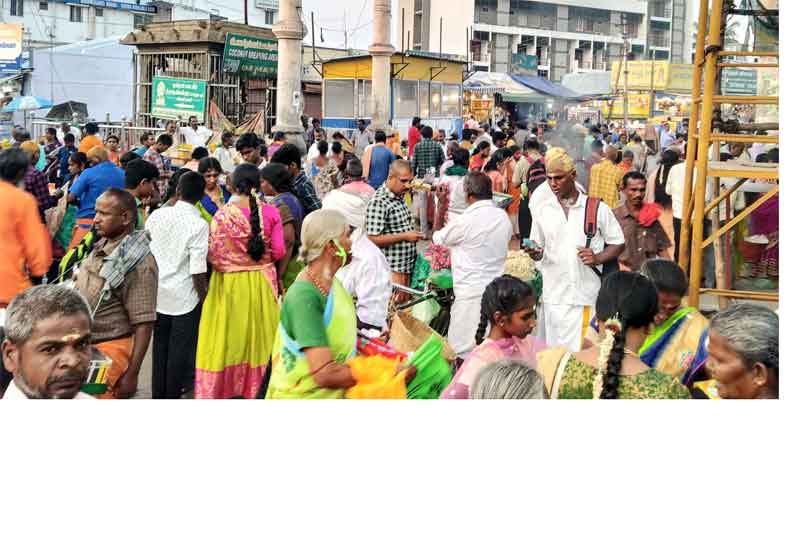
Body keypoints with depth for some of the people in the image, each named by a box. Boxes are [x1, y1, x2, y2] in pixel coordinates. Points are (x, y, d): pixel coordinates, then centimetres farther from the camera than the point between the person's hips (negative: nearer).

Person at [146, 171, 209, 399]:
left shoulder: (157, 215, -3)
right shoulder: (199, 224, -16)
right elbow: (198, 270, -18)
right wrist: (203, 296, -3)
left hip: (158, 293, 5)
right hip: (185, 297, -4)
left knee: (160, 347, 18)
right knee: (180, 350, 10)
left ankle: (158, 394, 28)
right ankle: (172, 394, 18)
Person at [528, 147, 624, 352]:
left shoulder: (598, 208, 1)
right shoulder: (542, 209, 8)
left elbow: (618, 243, 7)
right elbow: (538, 247, 13)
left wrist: (598, 258, -11)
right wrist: (536, 253, -10)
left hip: (587, 295, -2)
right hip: (554, 294, 2)